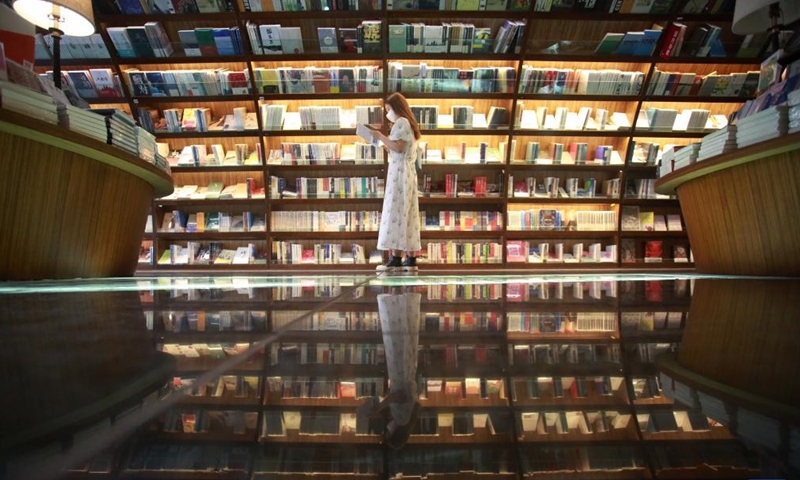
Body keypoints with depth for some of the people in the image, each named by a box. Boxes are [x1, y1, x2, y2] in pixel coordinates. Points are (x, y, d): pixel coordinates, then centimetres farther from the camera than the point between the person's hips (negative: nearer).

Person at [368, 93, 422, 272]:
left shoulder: (401, 122, -5)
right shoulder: (407, 123, 25)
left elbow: (398, 147, -17)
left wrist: (381, 136, -10)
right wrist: (383, 139, 16)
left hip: (399, 170, -10)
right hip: (407, 170, 10)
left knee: (395, 212, -11)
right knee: (407, 213, 5)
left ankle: (395, 257, -13)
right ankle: (410, 258, 4)